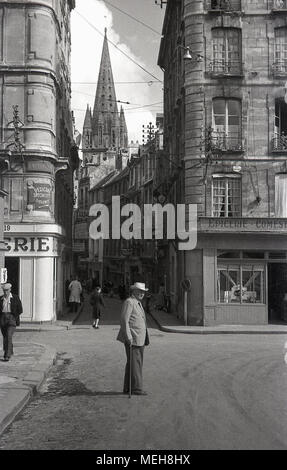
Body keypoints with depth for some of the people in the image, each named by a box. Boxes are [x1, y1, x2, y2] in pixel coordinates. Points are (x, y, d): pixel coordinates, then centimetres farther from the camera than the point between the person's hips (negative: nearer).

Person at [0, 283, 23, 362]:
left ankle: (7, 355, -16)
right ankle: (10, 352, 33)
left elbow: (20, 310, 1)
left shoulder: (15, 298, -1)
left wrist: (13, 318, -4)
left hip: (12, 318, -4)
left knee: (9, 336, -16)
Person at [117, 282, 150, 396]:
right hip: (132, 339, -10)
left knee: (137, 363, 11)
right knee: (134, 363, -7)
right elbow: (124, 321, -17)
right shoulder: (129, 302, -11)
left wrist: (144, 339, 21)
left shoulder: (138, 303, 19)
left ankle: (128, 388, 17)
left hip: (139, 339, 10)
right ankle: (136, 388, -2)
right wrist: (128, 337, -21)